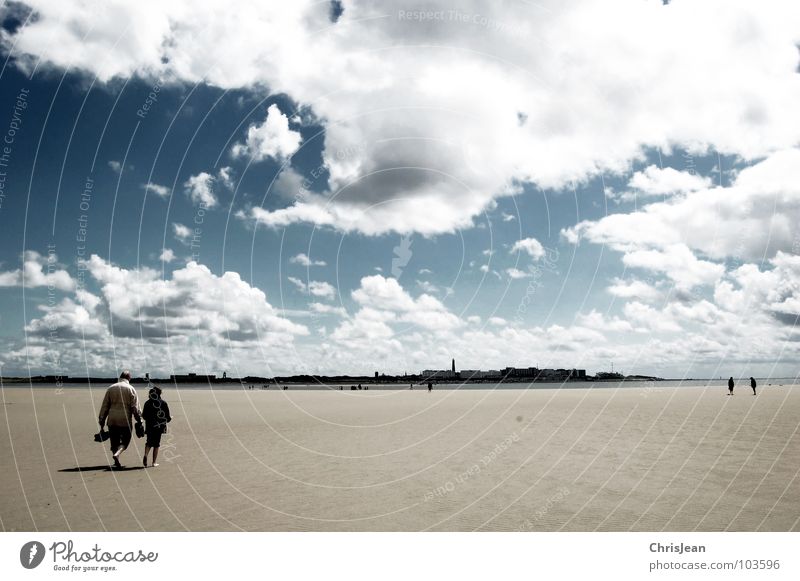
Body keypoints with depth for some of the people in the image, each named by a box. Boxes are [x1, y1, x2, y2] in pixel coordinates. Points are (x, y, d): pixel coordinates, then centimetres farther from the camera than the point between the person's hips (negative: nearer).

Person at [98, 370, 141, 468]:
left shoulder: (110, 388, 9)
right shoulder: (130, 389, -1)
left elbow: (104, 406, 10)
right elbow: (135, 407, -5)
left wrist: (102, 422, 14)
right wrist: (139, 420, -1)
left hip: (112, 420, 3)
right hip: (125, 420, -3)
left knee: (114, 441, 13)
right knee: (125, 441, 7)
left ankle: (117, 462, 15)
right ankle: (117, 454, -18)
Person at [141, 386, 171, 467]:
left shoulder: (147, 403, -2)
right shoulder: (163, 403, -6)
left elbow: (144, 416, 2)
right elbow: (167, 417, -3)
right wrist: (170, 418, 19)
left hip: (150, 427, 1)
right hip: (159, 426, -1)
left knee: (149, 442, 14)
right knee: (156, 444, 7)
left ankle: (145, 455, -13)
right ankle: (154, 462, 8)